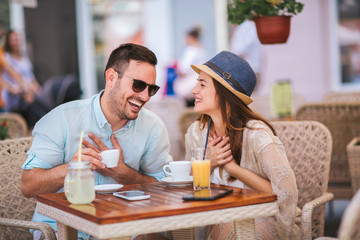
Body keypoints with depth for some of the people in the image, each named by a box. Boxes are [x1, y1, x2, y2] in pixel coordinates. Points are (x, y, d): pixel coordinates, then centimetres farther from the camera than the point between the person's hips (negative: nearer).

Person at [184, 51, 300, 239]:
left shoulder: (256, 134, -19)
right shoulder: (196, 132, -2)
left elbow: (286, 193, -19)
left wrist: (233, 167, -19)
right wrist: (208, 163, -14)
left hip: (262, 223, -4)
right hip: (218, 222, 4)